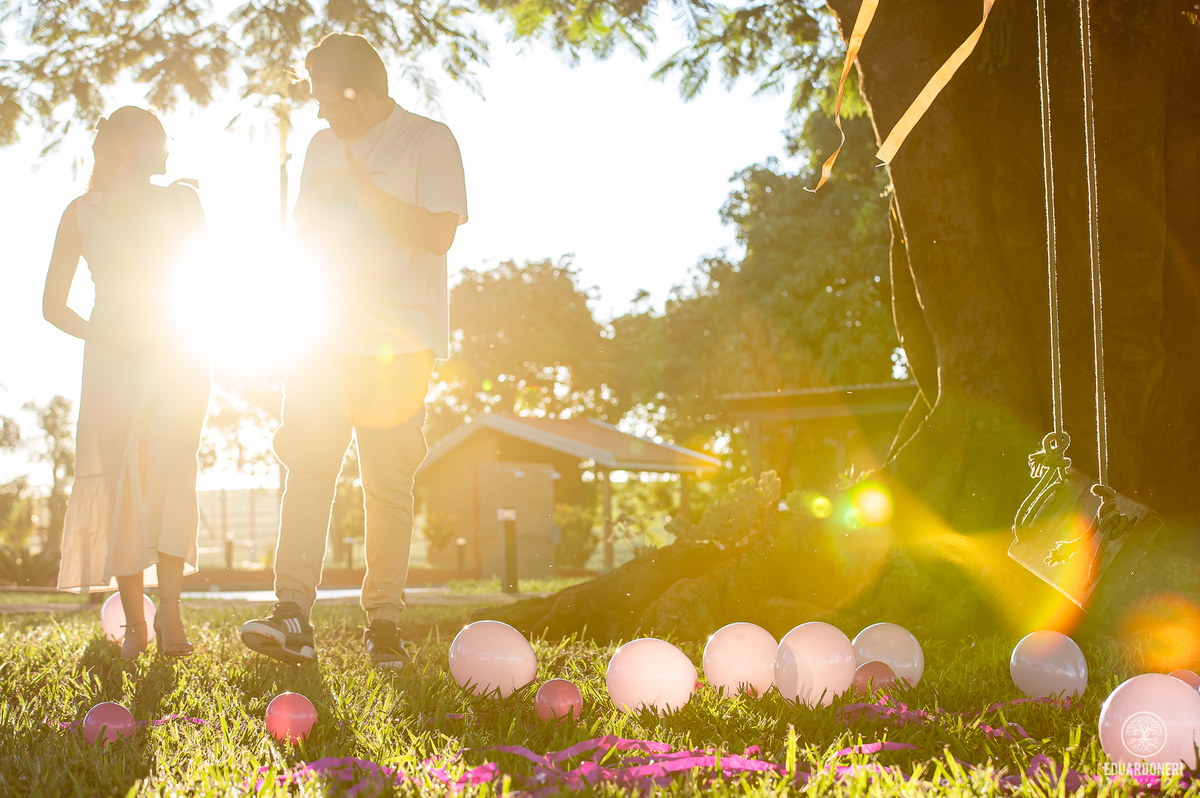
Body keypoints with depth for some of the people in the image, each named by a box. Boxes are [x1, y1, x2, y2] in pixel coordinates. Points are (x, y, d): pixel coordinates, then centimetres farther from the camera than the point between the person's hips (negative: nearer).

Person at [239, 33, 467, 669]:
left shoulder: (428, 141, 0)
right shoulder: (323, 146, 19)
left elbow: (439, 233, -11)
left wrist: (363, 191, -12)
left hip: (399, 341, -4)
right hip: (327, 335, 5)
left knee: (388, 482, -2)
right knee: (308, 467, -8)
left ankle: (384, 622, 6)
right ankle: (293, 617, -14)